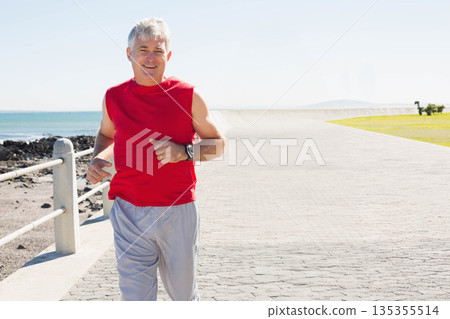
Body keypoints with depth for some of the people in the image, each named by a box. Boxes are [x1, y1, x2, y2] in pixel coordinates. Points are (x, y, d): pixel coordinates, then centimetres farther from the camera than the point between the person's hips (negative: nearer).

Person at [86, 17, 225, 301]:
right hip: (129, 212, 1)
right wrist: (98, 159, 3)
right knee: (136, 295, 0)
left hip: (178, 211, -1)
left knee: (183, 292, 14)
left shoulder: (188, 96, -2)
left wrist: (183, 152, -15)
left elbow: (218, 144, 4)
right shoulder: (114, 97, 5)